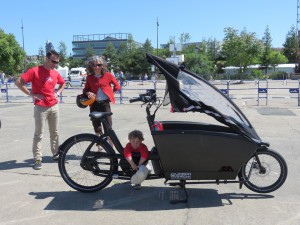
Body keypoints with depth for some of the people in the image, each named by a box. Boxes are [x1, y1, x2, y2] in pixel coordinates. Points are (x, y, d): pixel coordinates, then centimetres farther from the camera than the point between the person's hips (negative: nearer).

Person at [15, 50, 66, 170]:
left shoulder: (55, 73, 7)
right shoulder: (35, 71, -10)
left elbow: (63, 83, 27)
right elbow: (18, 82, -13)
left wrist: (58, 93, 9)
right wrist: (31, 94, -14)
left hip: (54, 106, 5)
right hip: (41, 108, -5)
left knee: (55, 132, 13)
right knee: (39, 134, -2)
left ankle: (56, 154, 26)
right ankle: (37, 159, 4)